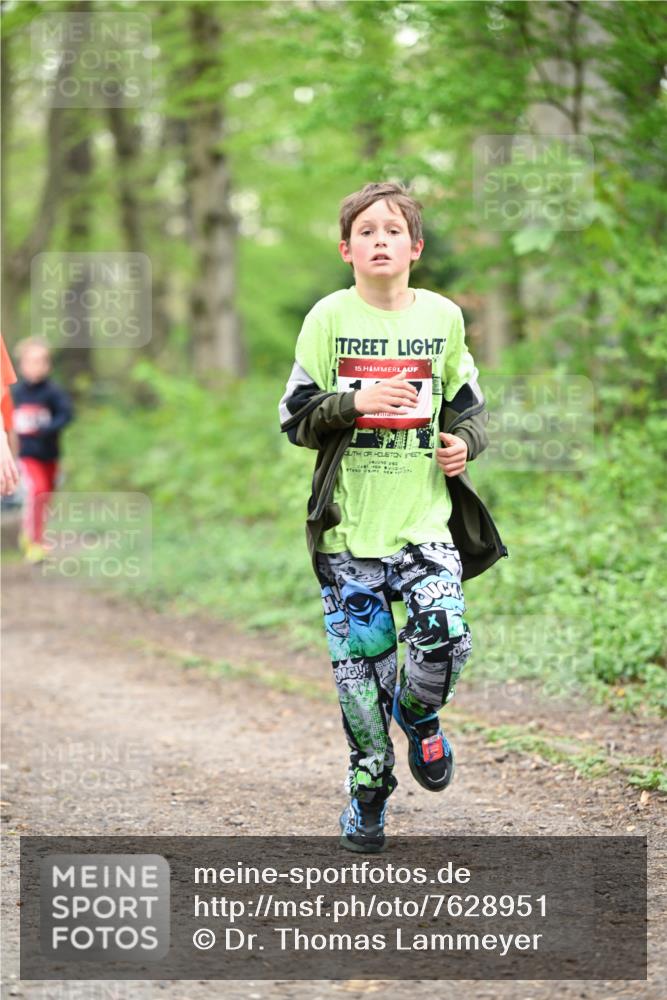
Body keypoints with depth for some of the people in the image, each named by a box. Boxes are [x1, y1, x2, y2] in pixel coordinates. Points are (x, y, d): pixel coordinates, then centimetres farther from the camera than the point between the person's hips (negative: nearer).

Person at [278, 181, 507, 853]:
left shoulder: (443, 317, 6)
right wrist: (354, 404, -17)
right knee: (360, 659, 1)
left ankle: (417, 713, 17)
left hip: (427, 519, 1)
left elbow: (468, 404, 18)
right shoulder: (329, 318, -1)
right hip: (350, 525, -1)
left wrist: (464, 440, -3)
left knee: (445, 637, -17)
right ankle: (368, 788, 18)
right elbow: (295, 418, -1)